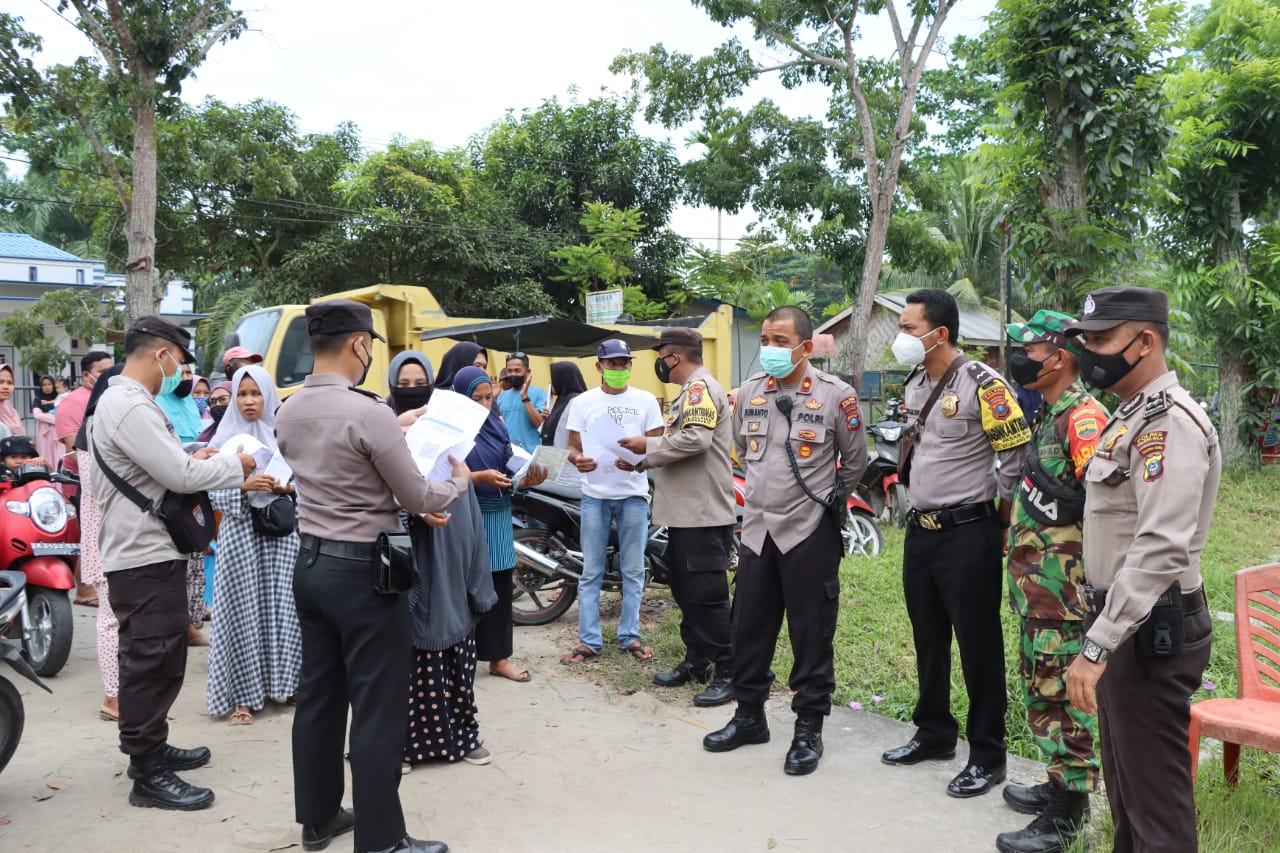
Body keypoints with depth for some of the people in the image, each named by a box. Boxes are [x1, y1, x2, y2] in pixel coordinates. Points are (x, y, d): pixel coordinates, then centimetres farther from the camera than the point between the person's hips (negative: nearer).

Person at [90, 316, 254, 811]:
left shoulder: (125, 401, 15)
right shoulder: (129, 407, -20)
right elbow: (180, 476, -23)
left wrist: (193, 460, 7)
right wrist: (234, 467, -9)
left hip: (145, 552, 11)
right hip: (146, 556, -11)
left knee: (150, 659, 20)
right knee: (153, 662, -4)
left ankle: (150, 747, 33)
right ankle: (148, 775, 6)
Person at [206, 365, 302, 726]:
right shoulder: (224, 440, 2)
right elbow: (214, 494, -2)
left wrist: (288, 488, -9)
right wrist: (243, 486, -18)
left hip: (282, 530, 2)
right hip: (240, 532, -2)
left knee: (283, 606, 4)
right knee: (243, 609, -1)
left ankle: (284, 682, 19)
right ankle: (240, 695, 7)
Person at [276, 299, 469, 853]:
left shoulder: (289, 411, 4)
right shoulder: (368, 412, -20)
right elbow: (418, 500, -13)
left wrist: (392, 430, 29)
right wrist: (460, 481, 6)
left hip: (310, 563, 8)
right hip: (362, 571, -8)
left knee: (318, 696, 17)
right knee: (376, 710, 1)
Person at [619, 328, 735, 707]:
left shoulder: (700, 387, -12)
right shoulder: (690, 391, 20)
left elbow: (696, 438, -27)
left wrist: (649, 445, -16)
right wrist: (645, 460, 11)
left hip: (704, 514, -11)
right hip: (685, 512, 11)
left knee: (708, 595, -7)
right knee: (686, 592, 17)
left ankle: (730, 673, 1)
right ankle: (696, 661, 27)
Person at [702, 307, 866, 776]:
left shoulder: (835, 394, -9)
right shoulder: (750, 391, 5)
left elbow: (855, 460, 3)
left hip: (811, 532, -5)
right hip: (758, 527, 5)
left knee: (812, 634, 3)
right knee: (749, 627, 12)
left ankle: (809, 729, 17)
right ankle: (749, 715, 29)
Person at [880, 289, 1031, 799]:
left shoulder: (983, 385, -15)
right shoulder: (914, 385, 10)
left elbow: (1016, 458, -14)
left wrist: (1002, 525, -9)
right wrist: (920, 506, 17)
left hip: (969, 532, -8)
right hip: (920, 530, 8)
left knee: (978, 644, 1)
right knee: (928, 638, 17)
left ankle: (987, 756, 14)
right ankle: (934, 734, 32)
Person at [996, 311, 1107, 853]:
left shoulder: (1083, 419, -18)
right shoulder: (1049, 417, 14)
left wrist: (1081, 585, -23)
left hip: (1064, 592, -10)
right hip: (1035, 590, 10)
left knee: (1063, 697, 0)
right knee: (1042, 687, 19)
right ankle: (1059, 784, 34)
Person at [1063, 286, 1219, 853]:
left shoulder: (1168, 423, -19)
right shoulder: (1133, 415, 14)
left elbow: (1162, 549, -29)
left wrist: (1097, 645, -29)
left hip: (1150, 631, -10)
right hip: (1124, 620, 10)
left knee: (1156, 797, 0)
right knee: (1124, 781, 21)